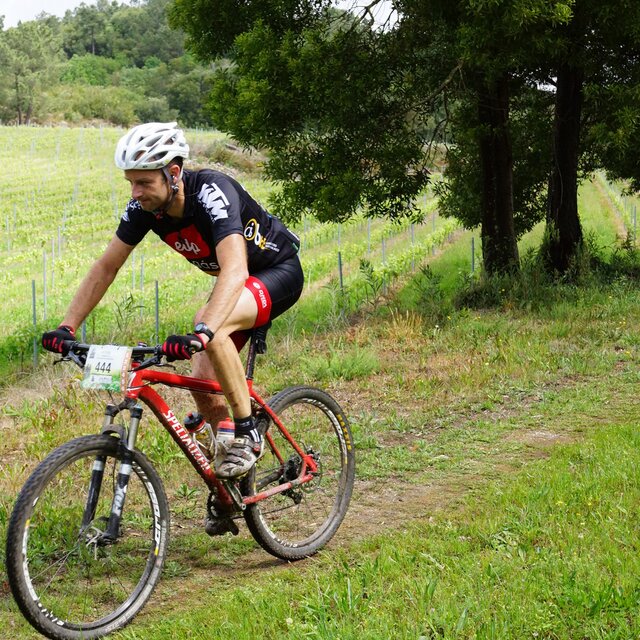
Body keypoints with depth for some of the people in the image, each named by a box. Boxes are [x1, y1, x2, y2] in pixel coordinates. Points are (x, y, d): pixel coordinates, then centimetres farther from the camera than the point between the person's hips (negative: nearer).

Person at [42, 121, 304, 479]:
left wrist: (200, 334, -61)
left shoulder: (211, 192, -35)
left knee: (213, 323, -35)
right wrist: (67, 328, -15)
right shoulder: (144, 207, -14)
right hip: (235, 282, 7)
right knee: (204, 380, -5)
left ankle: (248, 434, -19)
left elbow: (235, 270, -48)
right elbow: (106, 267, -5)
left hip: (279, 271, -7)